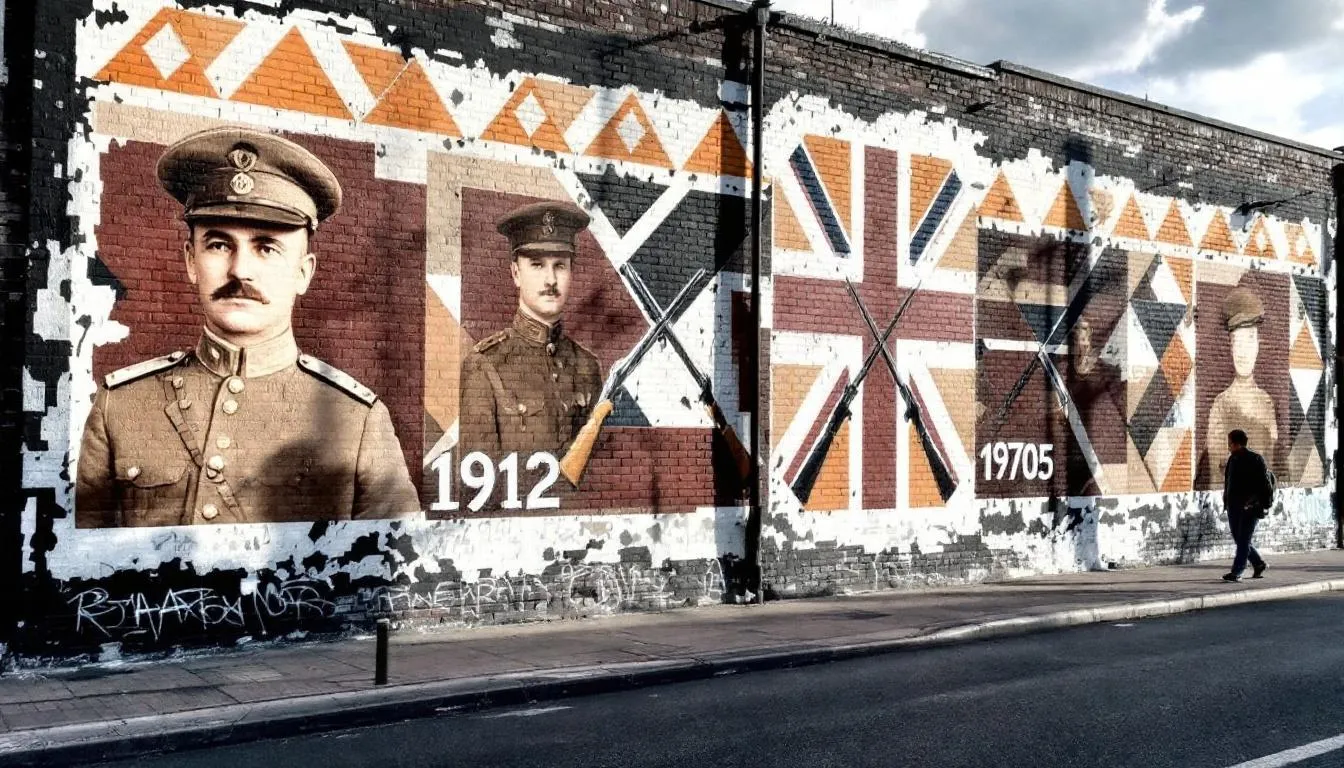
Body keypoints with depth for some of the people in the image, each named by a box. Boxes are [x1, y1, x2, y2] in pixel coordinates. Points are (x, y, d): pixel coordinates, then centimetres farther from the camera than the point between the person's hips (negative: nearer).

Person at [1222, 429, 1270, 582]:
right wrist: (1226, 502, 12)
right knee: (1239, 539, 11)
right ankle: (1258, 564, 28)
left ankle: (1236, 572, -7)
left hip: (1250, 507, -7)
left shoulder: (1255, 459, -8)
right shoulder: (1232, 459, 12)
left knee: (1243, 540, -6)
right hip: (1234, 506, 7)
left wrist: (1262, 505, -17)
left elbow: (1264, 484, -11)